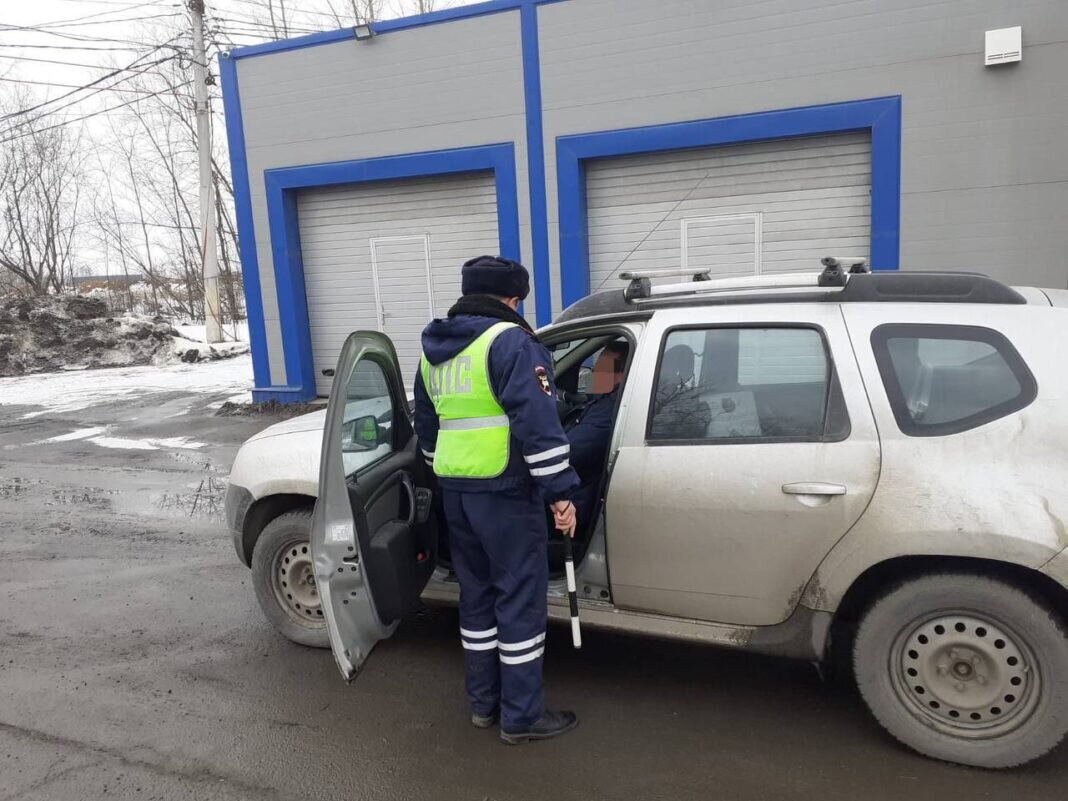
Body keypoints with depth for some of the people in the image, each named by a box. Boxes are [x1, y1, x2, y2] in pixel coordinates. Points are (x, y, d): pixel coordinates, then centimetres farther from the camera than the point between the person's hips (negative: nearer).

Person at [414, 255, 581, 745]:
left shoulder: (434, 352, 15)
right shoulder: (509, 340, -11)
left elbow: (427, 427, 22)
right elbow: (537, 421, -19)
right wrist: (560, 490, -16)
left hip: (456, 489, 8)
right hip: (504, 490, -8)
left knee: (477, 592, 17)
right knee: (520, 599, 2)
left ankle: (483, 702, 28)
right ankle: (521, 716, 12)